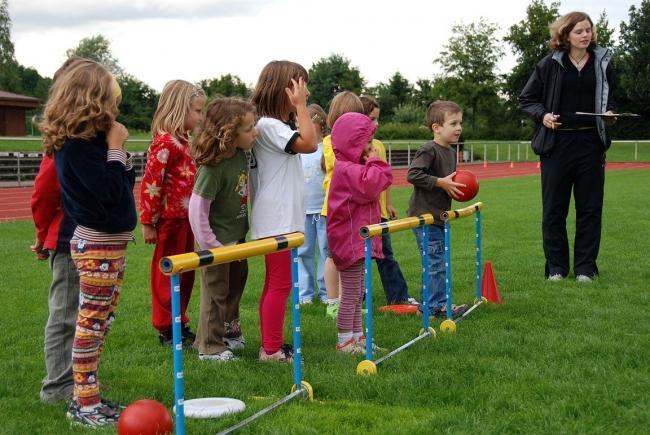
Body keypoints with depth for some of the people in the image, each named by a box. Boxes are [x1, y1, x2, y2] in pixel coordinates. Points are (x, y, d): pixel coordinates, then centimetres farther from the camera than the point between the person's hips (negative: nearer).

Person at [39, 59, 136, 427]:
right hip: (97, 245, -10)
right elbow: (110, 191, -23)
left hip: (111, 243, 10)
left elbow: (124, 184, 15)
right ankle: (84, 404, 6)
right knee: (92, 322, -2)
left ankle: (89, 394, 23)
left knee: (101, 322, 14)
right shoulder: (78, 145, -19)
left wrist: (120, 152, 2)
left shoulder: (90, 140, 9)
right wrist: (116, 148, -16)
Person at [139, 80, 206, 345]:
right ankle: (166, 329, 13)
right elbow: (150, 183, -19)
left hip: (186, 219, 9)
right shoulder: (165, 142, -17)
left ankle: (180, 323, 28)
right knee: (167, 275, 3)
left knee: (185, 274, 16)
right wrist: (148, 222, -17)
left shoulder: (185, 141, 11)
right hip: (170, 218, -9)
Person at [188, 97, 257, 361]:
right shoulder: (212, 168, -30)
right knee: (216, 292, 3)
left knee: (236, 283, 22)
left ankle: (229, 331, 40)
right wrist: (210, 246, -22)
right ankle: (210, 347, 17)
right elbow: (197, 209, -27)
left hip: (237, 236, 8)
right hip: (219, 240, -8)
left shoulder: (241, 155, -7)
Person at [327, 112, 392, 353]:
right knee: (350, 295, -4)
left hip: (359, 239, 11)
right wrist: (375, 162, -18)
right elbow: (370, 186, -29)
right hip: (351, 240, -11)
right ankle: (344, 341, 3)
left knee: (357, 293, 17)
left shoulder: (355, 167, 16)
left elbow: (380, 181, 23)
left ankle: (358, 337, 25)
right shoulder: (346, 169, -18)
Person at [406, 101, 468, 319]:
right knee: (436, 262, -7)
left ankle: (429, 305, 23)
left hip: (439, 217, 10)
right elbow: (412, 174, -25)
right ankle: (436, 305, 2)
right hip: (424, 217, -10)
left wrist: (454, 188, 6)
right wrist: (441, 183, -23)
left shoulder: (450, 152, 13)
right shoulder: (429, 150, -16)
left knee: (438, 262, 14)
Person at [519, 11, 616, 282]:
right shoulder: (550, 64, 1)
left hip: (590, 142, 1)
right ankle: (556, 267, 14)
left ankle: (585, 267, 12)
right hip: (557, 143, -1)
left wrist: (609, 112, -4)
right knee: (554, 209, 3)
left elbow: (610, 98, 18)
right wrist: (542, 115, -10)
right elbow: (526, 99, 8)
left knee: (590, 208, 3)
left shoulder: (602, 62, 6)